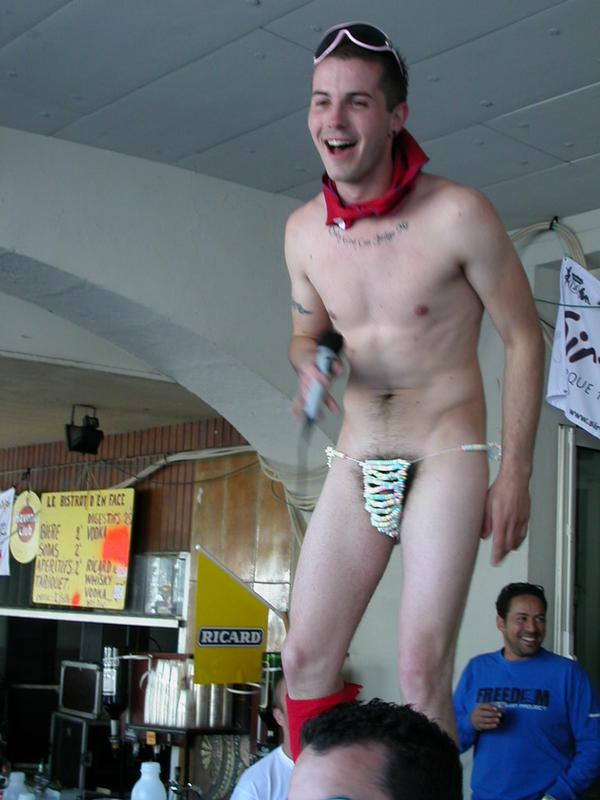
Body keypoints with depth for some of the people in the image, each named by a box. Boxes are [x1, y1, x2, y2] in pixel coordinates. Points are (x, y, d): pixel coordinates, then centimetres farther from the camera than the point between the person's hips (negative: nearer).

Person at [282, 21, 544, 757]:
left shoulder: (457, 215, -12)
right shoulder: (303, 230, 3)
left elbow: (523, 340, -4)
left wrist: (514, 475, -7)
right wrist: (310, 367, -7)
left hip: (445, 460, -5)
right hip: (354, 469, 5)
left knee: (422, 672, -10)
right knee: (305, 659, 0)